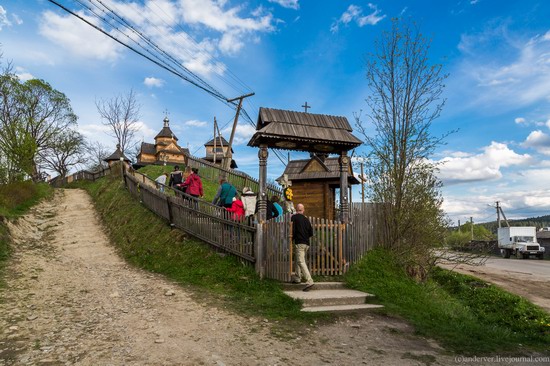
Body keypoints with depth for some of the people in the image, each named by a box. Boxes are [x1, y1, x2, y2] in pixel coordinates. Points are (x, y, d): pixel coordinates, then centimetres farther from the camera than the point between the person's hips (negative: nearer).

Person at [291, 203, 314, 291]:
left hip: (299, 243, -7)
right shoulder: (306, 219, 12)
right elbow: (311, 233, 11)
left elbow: (293, 230, -10)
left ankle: (309, 281, -22)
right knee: (298, 260, 23)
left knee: (301, 262, -11)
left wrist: (292, 238, 7)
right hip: (306, 243, 7)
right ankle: (297, 278, 30)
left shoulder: (294, 217, -3)